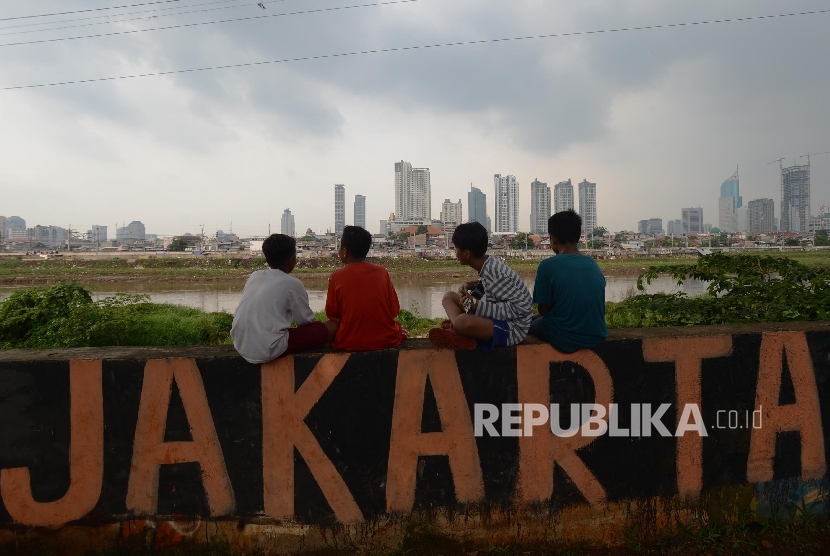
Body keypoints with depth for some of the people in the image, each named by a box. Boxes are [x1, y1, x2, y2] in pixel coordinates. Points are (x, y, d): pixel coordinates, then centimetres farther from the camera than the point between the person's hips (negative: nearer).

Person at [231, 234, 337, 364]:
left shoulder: (254, 276, 12)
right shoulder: (292, 283, -4)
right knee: (332, 327, 3)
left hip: (241, 346, 7)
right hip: (269, 349, -7)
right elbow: (306, 321, 6)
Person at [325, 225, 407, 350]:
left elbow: (332, 314, 1)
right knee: (400, 329, 33)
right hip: (386, 340, 1)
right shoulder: (382, 272, -4)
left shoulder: (336, 277, -8)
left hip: (349, 343, -1)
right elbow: (394, 310, 1)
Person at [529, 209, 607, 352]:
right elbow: (597, 307, 12)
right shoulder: (594, 265, 3)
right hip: (596, 337, 5)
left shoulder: (548, 265, -13)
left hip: (565, 339, -5)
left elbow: (544, 309, -8)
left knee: (532, 323, 24)